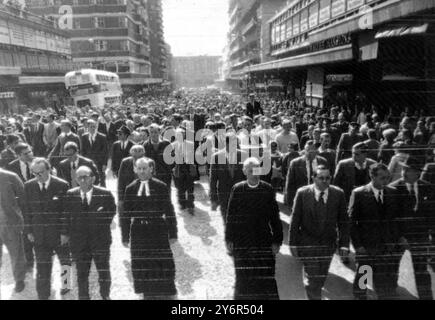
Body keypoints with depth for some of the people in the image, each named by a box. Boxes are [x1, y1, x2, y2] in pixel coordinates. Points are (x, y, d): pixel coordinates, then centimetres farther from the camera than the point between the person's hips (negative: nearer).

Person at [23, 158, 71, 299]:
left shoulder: (61, 185, -13)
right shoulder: (28, 186, -3)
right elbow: (26, 210, 5)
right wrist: (28, 231, 1)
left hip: (60, 234, -1)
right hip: (39, 235, 1)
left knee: (66, 262, 17)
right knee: (42, 268, 10)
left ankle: (66, 286, 38)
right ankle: (43, 296, 27)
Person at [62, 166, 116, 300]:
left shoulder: (105, 194, -10)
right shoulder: (70, 195, -3)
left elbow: (112, 211, 4)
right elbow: (66, 215, 3)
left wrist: (103, 225, -3)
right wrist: (65, 233, 1)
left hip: (101, 240, -1)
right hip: (79, 241, 1)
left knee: (104, 272, 15)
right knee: (81, 274, 14)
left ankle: (105, 296, 39)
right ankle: (83, 297, 35)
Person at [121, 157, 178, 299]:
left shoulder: (161, 187, -2)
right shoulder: (130, 189, 4)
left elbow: (169, 211, -2)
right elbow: (125, 215, 7)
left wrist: (172, 233, -4)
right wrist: (125, 237, 4)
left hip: (158, 232, -2)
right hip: (138, 233, 2)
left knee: (163, 266, 3)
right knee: (142, 267, 10)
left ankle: (167, 295, 19)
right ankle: (148, 294, 27)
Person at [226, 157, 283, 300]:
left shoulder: (268, 189, -3)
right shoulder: (237, 189, -4)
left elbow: (275, 217, 1)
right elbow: (230, 216, 1)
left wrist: (277, 240, 0)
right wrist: (229, 239, 2)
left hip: (264, 241, 0)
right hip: (242, 242, 0)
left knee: (266, 278, 2)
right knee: (243, 279, 12)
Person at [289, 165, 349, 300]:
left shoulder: (338, 194, -7)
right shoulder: (302, 193, -12)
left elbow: (343, 221, -2)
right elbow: (295, 220, -6)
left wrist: (344, 244, -5)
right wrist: (293, 243, -5)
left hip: (328, 244, 3)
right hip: (308, 243, -2)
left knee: (321, 278, 18)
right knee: (312, 278, -3)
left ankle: (313, 293, 46)